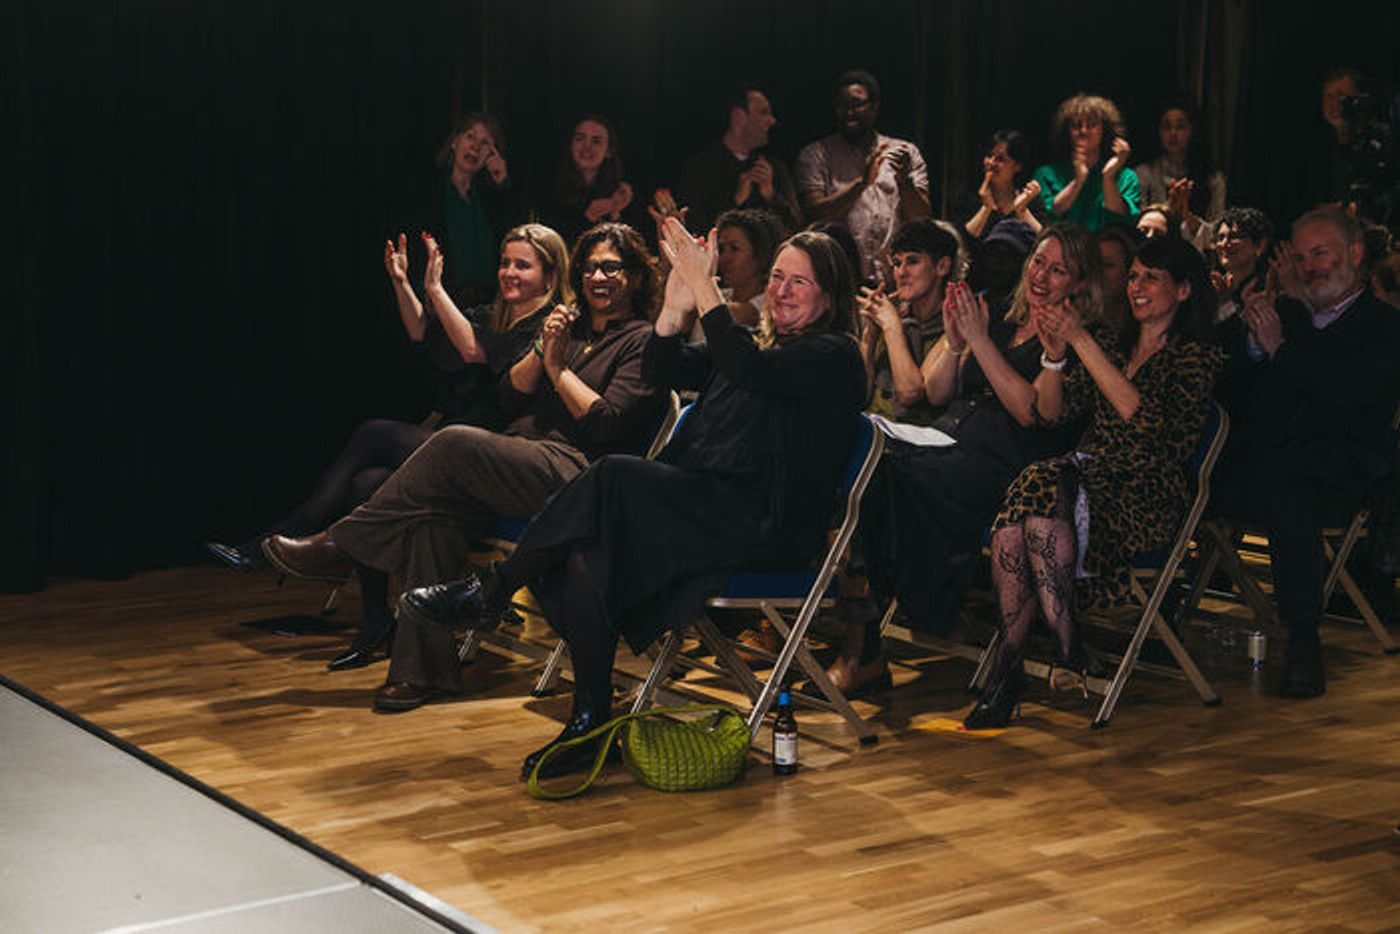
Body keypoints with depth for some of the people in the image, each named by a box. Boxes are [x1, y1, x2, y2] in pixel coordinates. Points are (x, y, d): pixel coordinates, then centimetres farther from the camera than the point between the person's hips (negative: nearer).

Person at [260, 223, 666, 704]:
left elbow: (605, 423, -8)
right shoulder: (568, 323, 26)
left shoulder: (642, 342, 5)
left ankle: (341, 547, -19)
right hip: (519, 459, 7)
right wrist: (541, 352, 0)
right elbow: (510, 395, 16)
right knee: (436, 511, -25)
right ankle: (423, 668, -27)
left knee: (456, 443, -29)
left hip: (573, 473, -7)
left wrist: (558, 367, -1)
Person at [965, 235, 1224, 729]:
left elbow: (1146, 418, -15)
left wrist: (1082, 341, -17)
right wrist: (1054, 353, -5)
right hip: (1088, 475, 5)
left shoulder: (1197, 354, 4)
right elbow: (1050, 410, 15)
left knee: (1046, 490, -34)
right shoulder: (1115, 345, 24)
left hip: (1148, 494, -5)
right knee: (1011, 526, -28)